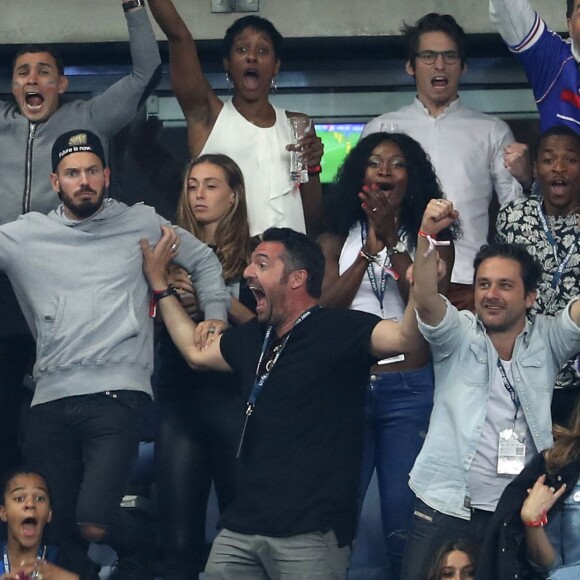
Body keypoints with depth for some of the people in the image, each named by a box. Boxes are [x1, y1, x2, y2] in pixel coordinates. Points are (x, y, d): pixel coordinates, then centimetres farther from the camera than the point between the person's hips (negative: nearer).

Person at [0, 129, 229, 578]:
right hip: (51, 401, 3)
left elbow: (204, 260, 22)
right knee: (56, 530, 3)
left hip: (117, 395, -3)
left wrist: (215, 315, 11)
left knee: (94, 523, -20)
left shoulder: (142, 224, 11)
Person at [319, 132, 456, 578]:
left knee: (404, 516, -2)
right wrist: (369, 249, -9)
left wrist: (392, 243, -13)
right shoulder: (338, 239, 10)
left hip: (409, 389, -1)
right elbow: (325, 307, -2)